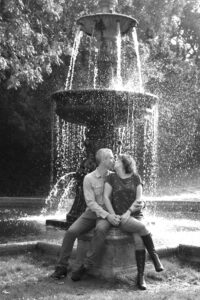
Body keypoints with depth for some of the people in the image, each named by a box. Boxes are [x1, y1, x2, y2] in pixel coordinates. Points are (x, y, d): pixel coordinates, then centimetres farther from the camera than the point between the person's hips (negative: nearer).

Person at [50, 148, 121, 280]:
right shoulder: (89, 178, -4)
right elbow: (91, 203, -11)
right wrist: (107, 215, -23)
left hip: (108, 215, 0)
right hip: (91, 213, 1)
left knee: (100, 230, -35)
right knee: (71, 232, -23)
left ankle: (85, 267, -27)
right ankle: (62, 267, -10)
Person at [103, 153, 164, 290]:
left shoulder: (136, 178, 6)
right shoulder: (111, 177, 5)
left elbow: (139, 198, -1)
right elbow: (106, 197, 0)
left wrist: (128, 212, -15)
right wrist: (113, 216, -10)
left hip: (135, 215, 1)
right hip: (120, 217, -1)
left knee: (139, 239, -26)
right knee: (142, 227, -29)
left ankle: (141, 276, -19)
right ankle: (154, 256, -10)